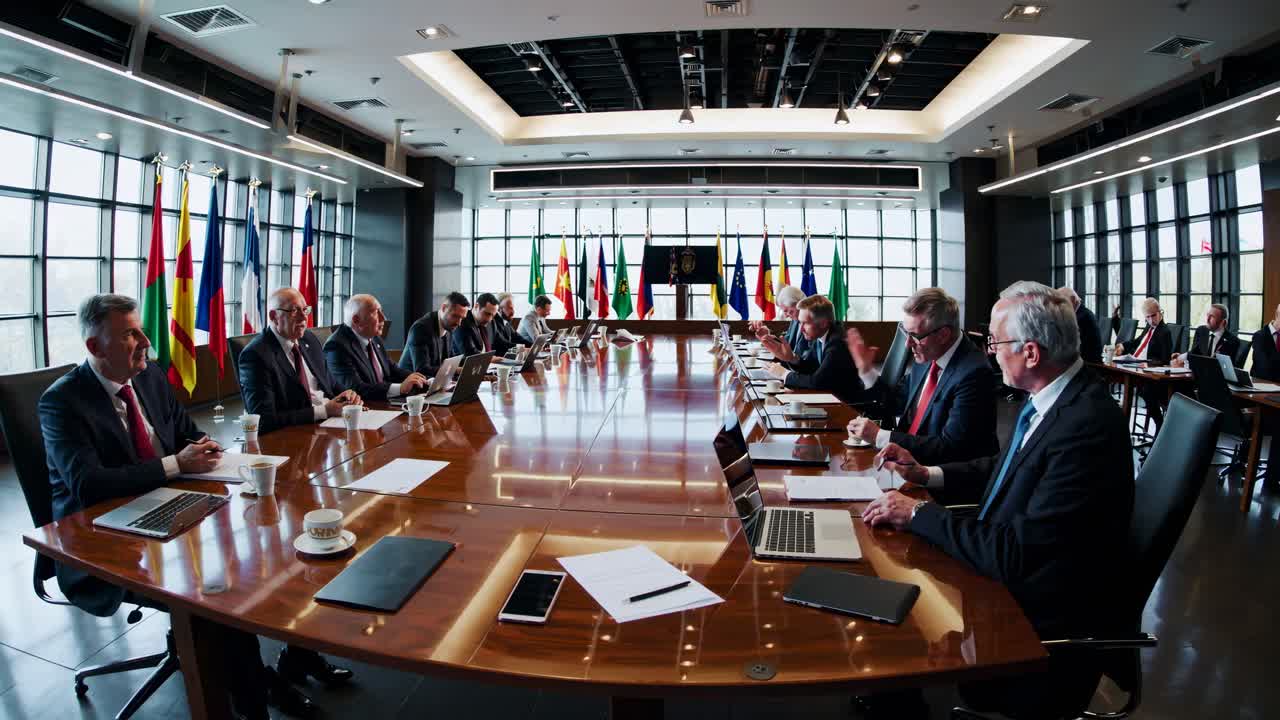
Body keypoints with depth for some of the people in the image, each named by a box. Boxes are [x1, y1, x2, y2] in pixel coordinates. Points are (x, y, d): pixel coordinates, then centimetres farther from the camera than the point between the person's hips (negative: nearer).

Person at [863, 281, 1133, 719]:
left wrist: (918, 512, -21)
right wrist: (927, 473, 7)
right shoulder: (1052, 398, -2)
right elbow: (1006, 466, 16)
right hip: (1007, 567, 8)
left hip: (1042, 617, -8)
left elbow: (1012, 554, -29)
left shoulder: (1087, 425, -29)